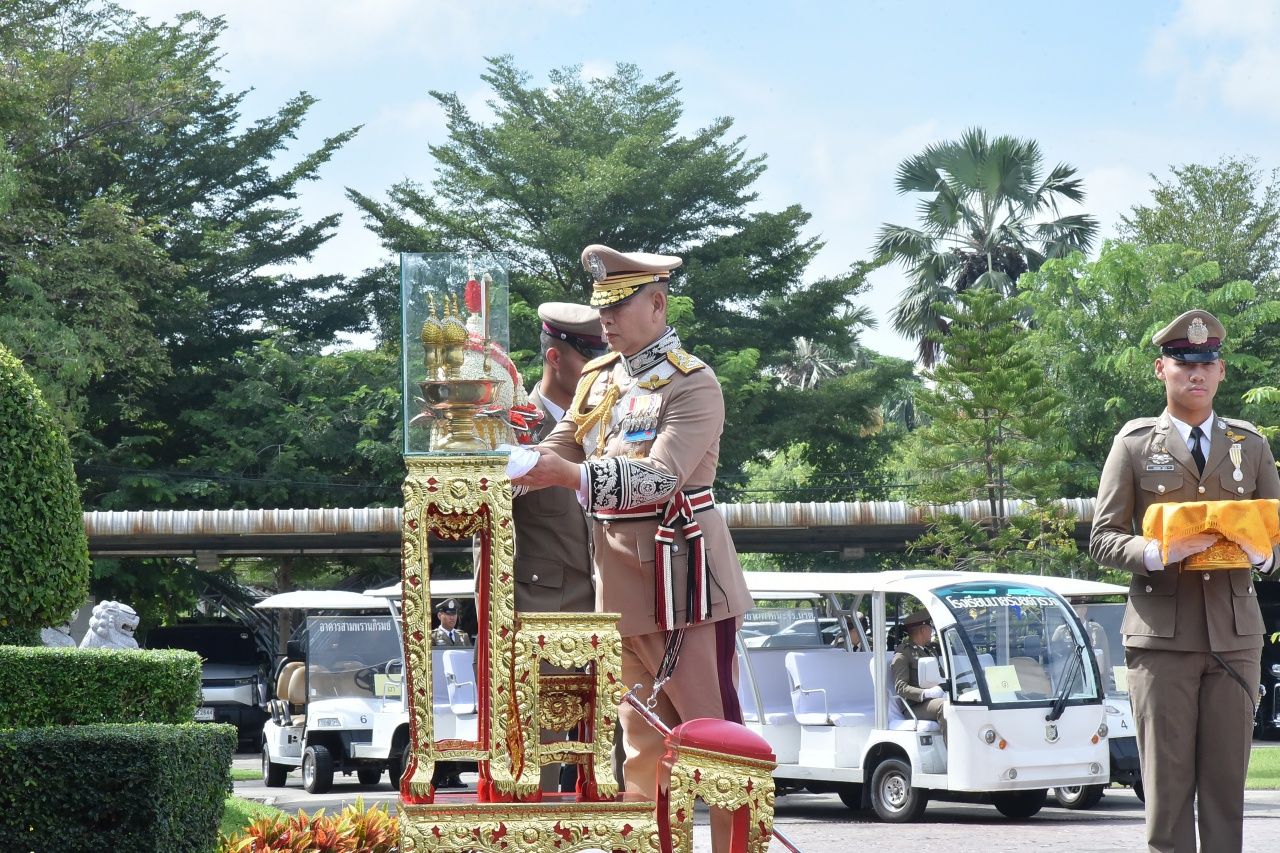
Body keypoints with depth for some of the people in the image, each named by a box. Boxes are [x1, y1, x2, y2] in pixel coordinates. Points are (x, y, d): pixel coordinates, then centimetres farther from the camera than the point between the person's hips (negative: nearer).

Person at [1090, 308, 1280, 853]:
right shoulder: (1134, 444, 7)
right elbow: (1102, 539, 4)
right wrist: (1156, 554, -15)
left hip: (1234, 636, 2)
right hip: (1162, 632, -2)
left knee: (1227, 778, 1)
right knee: (1167, 781, -4)